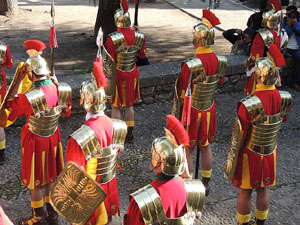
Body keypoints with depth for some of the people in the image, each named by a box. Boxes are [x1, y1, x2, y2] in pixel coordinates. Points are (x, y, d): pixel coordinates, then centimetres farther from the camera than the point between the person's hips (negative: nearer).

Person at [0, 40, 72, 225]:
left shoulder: (28, 98, -32)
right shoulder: (62, 90, -16)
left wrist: (18, 80, -18)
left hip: (35, 141, -5)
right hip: (54, 138, 5)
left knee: (35, 181, 16)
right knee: (51, 177, 22)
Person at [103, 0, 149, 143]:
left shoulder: (112, 39, -22)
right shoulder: (139, 37, -8)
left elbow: (108, 62, -17)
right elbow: (142, 56, 8)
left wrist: (107, 81, -7)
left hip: (117, 76, -4)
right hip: (132, 75, 5)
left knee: (115, 106, 10)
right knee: (129, 105, 19)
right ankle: (130, 135, 29)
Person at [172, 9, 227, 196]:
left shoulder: (190, 66, -27)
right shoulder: (220, 62, -8)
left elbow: (181, 95, -17)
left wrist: (175, 117, -6)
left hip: (191, 112, -5)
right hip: (210, 111, 6)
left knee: (187, 150, 10)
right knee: (206, 147, 19)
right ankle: (205, 184, 33)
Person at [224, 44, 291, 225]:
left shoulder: (248, 106, -32)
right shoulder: (285, 99, -16)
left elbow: (238, 136, -21)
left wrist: (231, 160, -8)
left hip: (250, 155, -5)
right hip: (271, 154, 5)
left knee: (245, 193, 15)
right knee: (263, 190, 23)